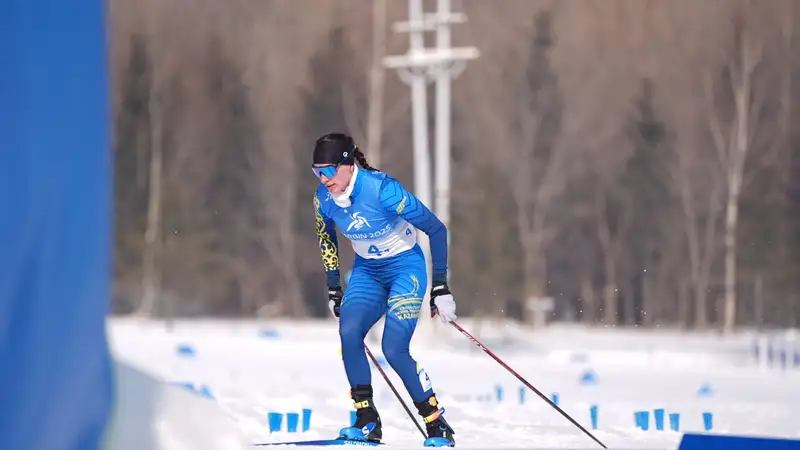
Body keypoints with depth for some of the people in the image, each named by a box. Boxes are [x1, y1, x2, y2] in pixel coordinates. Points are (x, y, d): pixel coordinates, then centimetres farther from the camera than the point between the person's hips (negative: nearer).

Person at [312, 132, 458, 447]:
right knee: (348, 331, -22)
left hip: (405, 266, -5)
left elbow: (436, 229, -21)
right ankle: (367, 422, -14)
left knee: (394, 349, -20)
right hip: (367, 271, 5)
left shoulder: (381, 189, -28)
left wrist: (440, 288, -20)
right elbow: (326, 239, 13)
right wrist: (333, 290, 14)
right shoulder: (324, 197, -10)